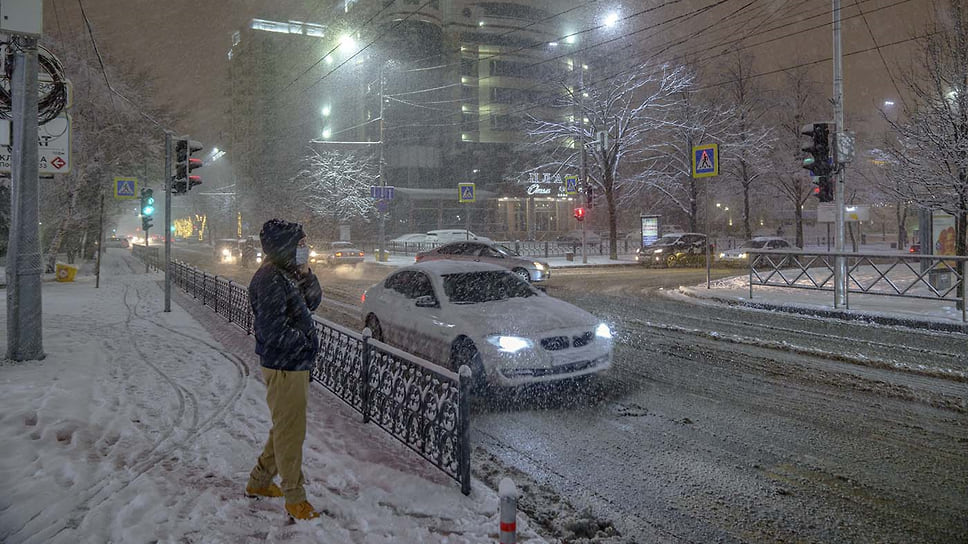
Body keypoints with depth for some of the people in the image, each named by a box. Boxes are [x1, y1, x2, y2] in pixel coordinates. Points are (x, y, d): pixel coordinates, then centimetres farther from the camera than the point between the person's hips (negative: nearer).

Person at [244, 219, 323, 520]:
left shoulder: (288, 273, 10)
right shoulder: (270, 279, -21)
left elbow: (312, 303, 13)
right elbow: (273, 329, -26)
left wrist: (305, 275, -3)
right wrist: (306, 342, -12)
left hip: (296, 364, 10)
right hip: (284, 368, -10)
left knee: (286, 427, 21)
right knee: (290, 431, 1)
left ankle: (259, 482, 36)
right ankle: (294, 498, 14)